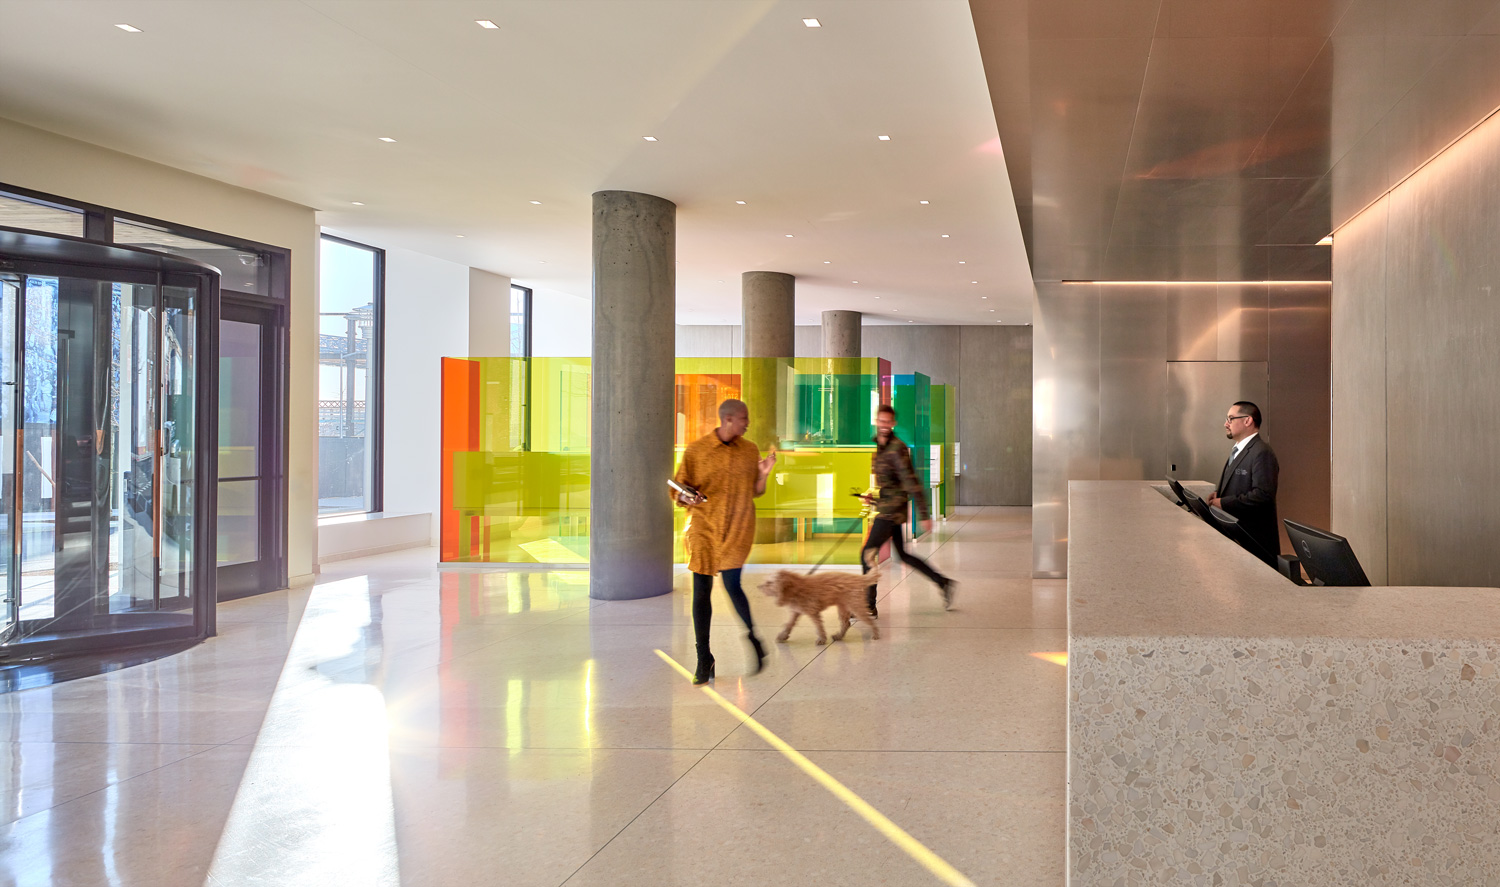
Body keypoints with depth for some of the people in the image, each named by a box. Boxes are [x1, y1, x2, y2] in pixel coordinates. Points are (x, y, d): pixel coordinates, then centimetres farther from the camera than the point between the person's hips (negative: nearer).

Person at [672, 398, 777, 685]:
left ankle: (752, 638, 15)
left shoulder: (750, 451, 8)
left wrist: (763, 474, -4)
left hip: (738, 527, 0)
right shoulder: (695, 450, 0)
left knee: (732, 583, -12)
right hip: (703, 526, 0)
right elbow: (679, 489, 4)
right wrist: (686, 498, -18)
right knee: (701, 591, 0)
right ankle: (704, 659, 11)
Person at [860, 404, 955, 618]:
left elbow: (912, 483, -20)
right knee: (902, 554, 16)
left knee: (867, 554, -7)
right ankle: (943, 583, 25)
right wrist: (874, 497, 10)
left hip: (892, 510, -10)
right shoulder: (881, 447, 12)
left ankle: (869, 606, 2)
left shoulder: (897, 449, -17)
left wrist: (924, 515, -21)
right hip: (886, 509, 10)